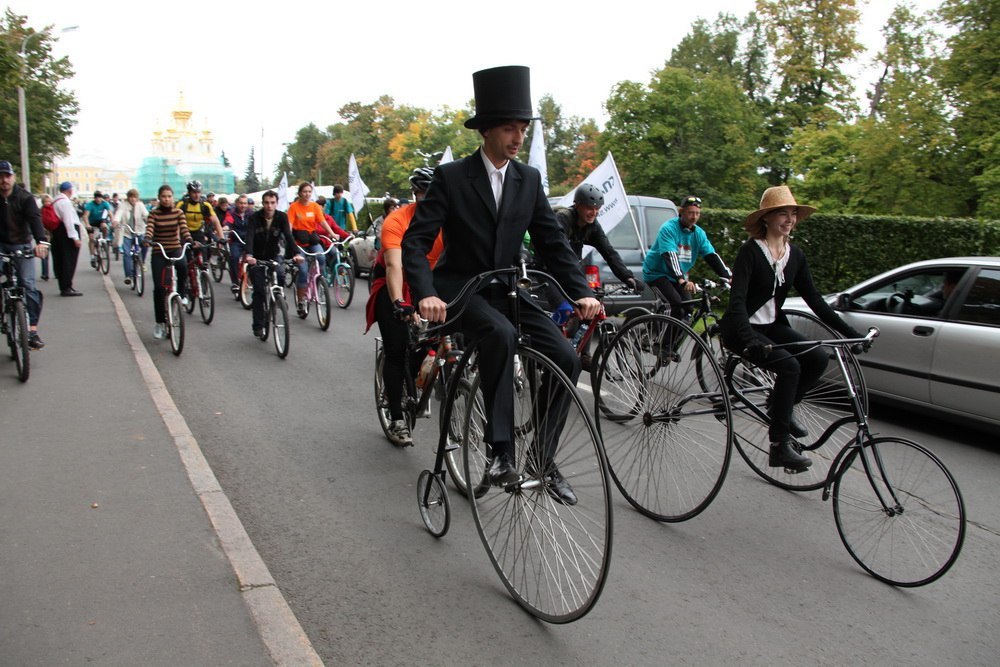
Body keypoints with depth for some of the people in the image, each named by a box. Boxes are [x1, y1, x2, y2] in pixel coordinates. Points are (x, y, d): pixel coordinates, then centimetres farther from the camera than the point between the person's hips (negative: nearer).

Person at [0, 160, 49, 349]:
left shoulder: (24, 197, -7)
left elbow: (35, 218, -21)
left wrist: (41, 241, -39)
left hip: (21, 246, -2)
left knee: (28, 286, -9)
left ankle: (32, 330, -8)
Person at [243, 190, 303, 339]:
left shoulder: (282, 217, -11)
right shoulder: (254, 218, -16)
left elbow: (288, 236, -22)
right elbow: (249, 237, -29)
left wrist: (296, 253, -40)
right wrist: (248, 255, -48)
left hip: (273, 257, 1)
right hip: (256, 259, -1)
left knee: (281, 275, -29)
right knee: (259, 291, -5)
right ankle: (258, 325, 6)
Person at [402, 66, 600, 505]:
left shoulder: (529, 179, 5)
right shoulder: (451, 177, -8)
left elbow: (553, 241, 2)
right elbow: (416, 241, -14)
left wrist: (582, 292, -12)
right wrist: (426, 294, -31)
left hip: (506, 289, 5)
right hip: (460, 288, -4)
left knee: (566, 358, -16)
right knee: (501, 335, -37)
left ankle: (543, 458, -1)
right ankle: (500, 450, -29)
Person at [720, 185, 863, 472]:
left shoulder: (795, 255, 5)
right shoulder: (750, 251, -15)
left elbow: (814, 299, 5)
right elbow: (737, 299, -25)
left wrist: (850, 332, -2)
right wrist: (750, 340, -40)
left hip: (772, 325, 6)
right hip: (742, 329, -6)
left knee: (818, 357, -18)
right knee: (789, 366, -28)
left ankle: (782, 406, 7)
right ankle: (779, 445, -18)